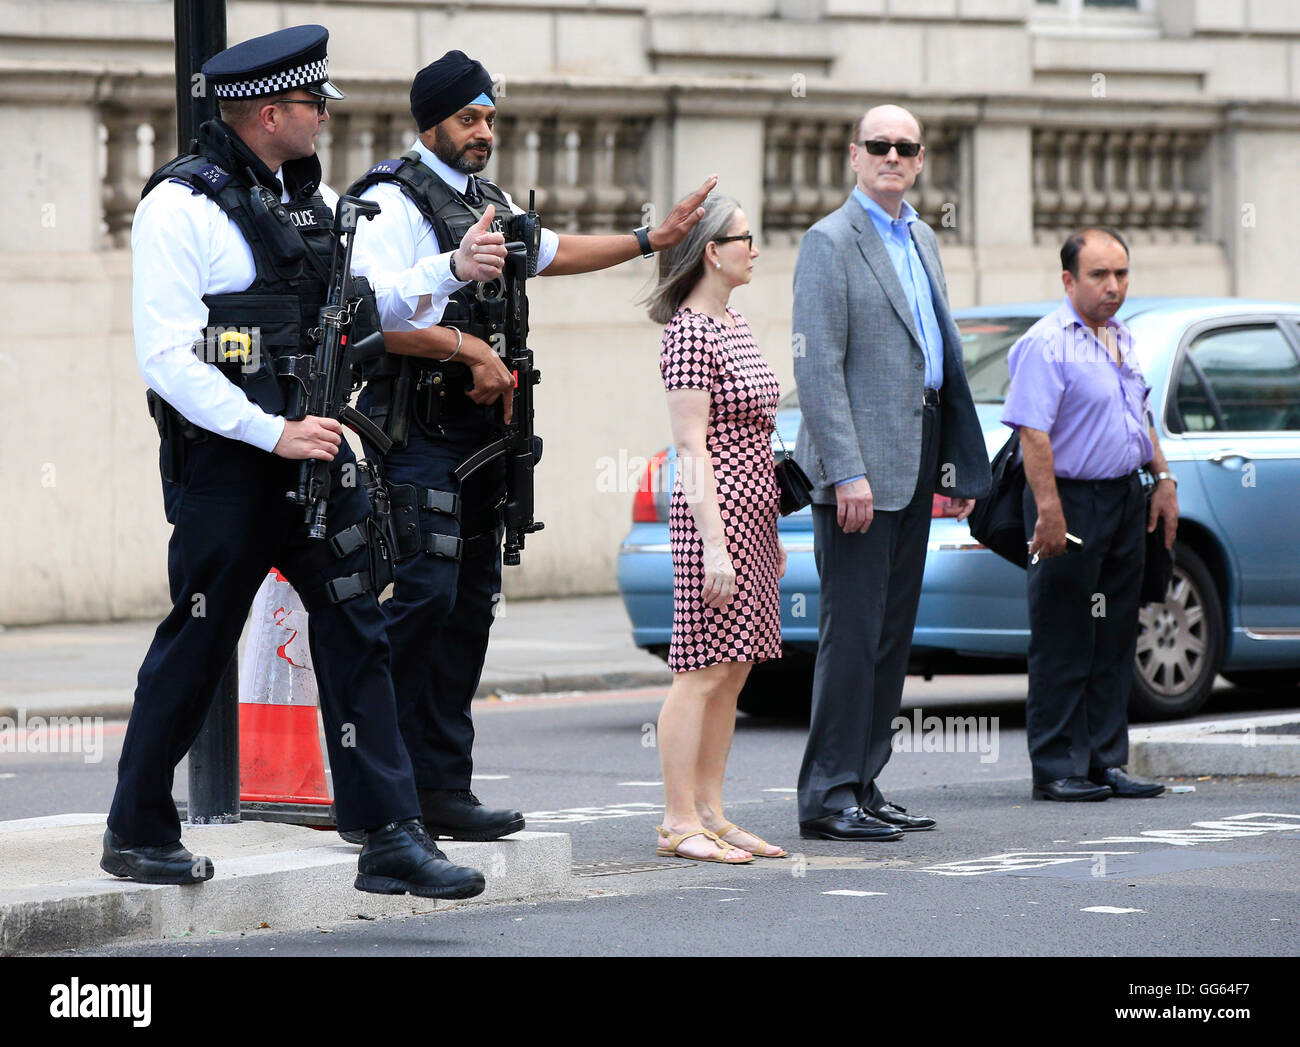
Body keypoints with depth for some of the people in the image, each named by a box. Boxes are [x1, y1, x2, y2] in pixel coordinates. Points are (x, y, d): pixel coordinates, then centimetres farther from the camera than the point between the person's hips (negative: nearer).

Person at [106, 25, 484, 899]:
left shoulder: (314, 197, 13)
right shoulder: (182, 204, -11)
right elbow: (167, 359, -17)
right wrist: (274, 433, -20)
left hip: (314, 450, 7)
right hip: (225, 463, -7)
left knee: (356, 632, 0)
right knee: (196, 646, 3)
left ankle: (391, 839, 0)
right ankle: (137, 832, 18)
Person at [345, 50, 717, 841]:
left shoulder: (492, 203, 20)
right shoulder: (394, 202, -8)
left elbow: (555, 252, 38)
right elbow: (370, 318, -20)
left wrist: (652, 240, 38)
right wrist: (464, 347, -19)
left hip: (481, 428, 9)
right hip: (419, 428, -9)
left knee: (470, 604, 6)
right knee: (423, 596, -17)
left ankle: (444, 788, 9)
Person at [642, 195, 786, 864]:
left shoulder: (734, 324, 16)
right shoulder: (690, 332, -12)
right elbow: (691, 447, -16)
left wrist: (769, 531, 21)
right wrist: (714, 544, -21)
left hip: (752, 517, 9)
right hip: (715, 515, -9)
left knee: (733, 672, 9)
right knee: (701, 672, -7)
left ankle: (709, 813, 13)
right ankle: (679, 822, -4)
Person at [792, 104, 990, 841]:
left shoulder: (922, 239, 17)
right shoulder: (832, 242, -8)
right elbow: (818, 367, -14)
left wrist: (962, 463, 15)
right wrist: (847, 472, -21)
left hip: (913, 465, 8)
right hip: (860, 464, -8)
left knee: (892, 634, 10)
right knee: (853, 633, -8)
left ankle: (863, 787, 15)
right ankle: (829, 798, -5)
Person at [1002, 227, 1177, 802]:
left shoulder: (1121, 339, 15)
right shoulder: (1046, 344, -13)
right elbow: (1033, 433, -20)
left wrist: (1163, 479, 18)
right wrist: (1049, 511, -26)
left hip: (1125, 497, 8)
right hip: (1072, 500, -8)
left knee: (1115, 640, 10)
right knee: (1063, 644, -5)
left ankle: (1105, 761, 16)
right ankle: (1056, 769, -1)